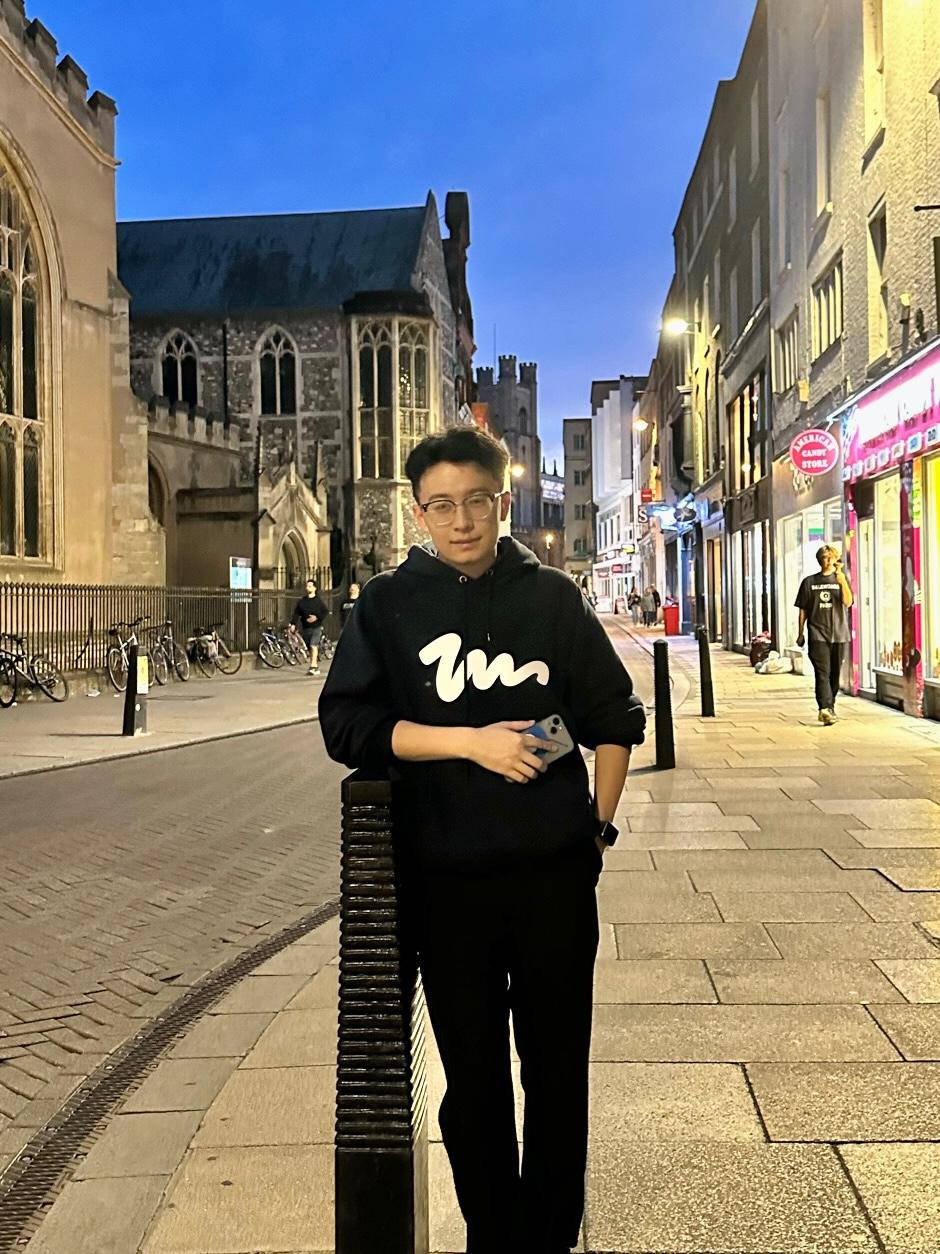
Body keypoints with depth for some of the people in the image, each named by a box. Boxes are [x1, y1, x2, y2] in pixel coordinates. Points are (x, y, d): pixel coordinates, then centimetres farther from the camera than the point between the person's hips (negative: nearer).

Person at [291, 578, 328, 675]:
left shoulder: (319, 600, 0)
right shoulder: (302, 601, 9)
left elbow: (326, 612, 0)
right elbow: (296, 613, 7)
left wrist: (317, 617, -16)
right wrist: (293, 624, -6)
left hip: (316, 627, -4)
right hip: (306, 628, 4)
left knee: (313, 646, -19)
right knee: (309, 648, 8)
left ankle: (312, 667, -21)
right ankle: (316, 667, 19)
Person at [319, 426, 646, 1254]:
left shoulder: (554, 597, 2)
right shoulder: (390, 604, 0)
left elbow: (614, 718, 10)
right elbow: (346, 724, -8)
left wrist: (600, 825, 5)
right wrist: (469, 740, -17)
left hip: (556, 872, 1)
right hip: (447, 880, 0)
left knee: (558, 1064, 11)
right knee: (473, 1071, 12)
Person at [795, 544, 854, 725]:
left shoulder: (841, 580, 9)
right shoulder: (809, 582, 8)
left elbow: (848, 602, -7)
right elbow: (803, 610, 10)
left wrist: (842, 581, -19)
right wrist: (801, 633, 7)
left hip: (838, 634, 2)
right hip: (817, 634, -2)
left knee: (835, 673, 8)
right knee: (822, 672, -14)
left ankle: (830, 707, 22)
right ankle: (824, 708, -23)